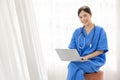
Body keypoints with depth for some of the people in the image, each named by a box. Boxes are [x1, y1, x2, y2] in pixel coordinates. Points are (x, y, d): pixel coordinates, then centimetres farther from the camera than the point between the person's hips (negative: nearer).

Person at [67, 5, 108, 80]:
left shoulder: (100, 30, 2)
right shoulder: (77, 32, 14)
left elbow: (101, 50, -3)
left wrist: (87, 57, -16)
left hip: (95, 61, -3)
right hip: (79, 61, 3)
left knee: (73, 65, -34)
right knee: (79, 72, -36)